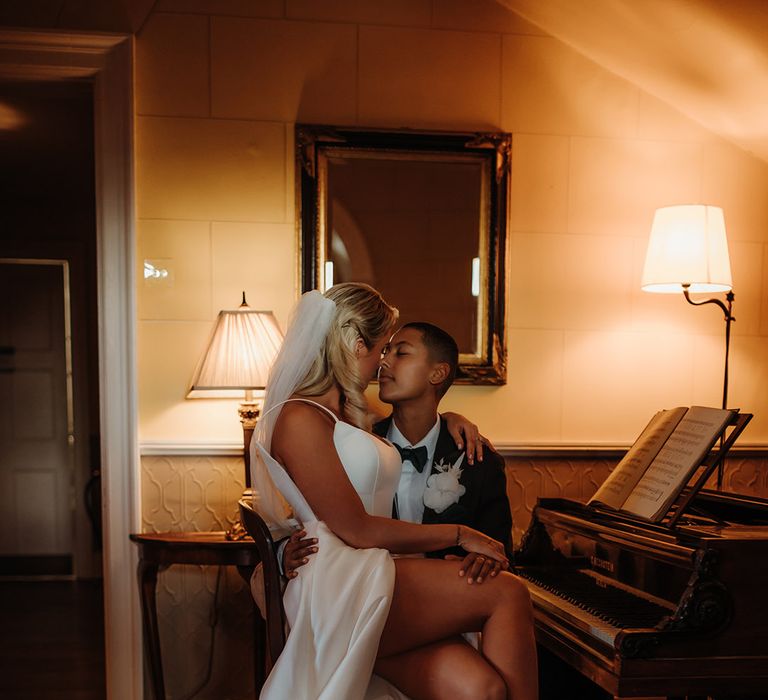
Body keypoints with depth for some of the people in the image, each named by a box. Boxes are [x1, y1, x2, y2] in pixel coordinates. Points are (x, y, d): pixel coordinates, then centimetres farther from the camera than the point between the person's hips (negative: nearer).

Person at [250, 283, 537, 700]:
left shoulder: (350, 413, 25)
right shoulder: (300, 419, -5)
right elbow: (357, 531, -10)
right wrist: (459, 534, -3)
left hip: (370, 582, 8)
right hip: (338, 594, -8)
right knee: (508, 592, -19)